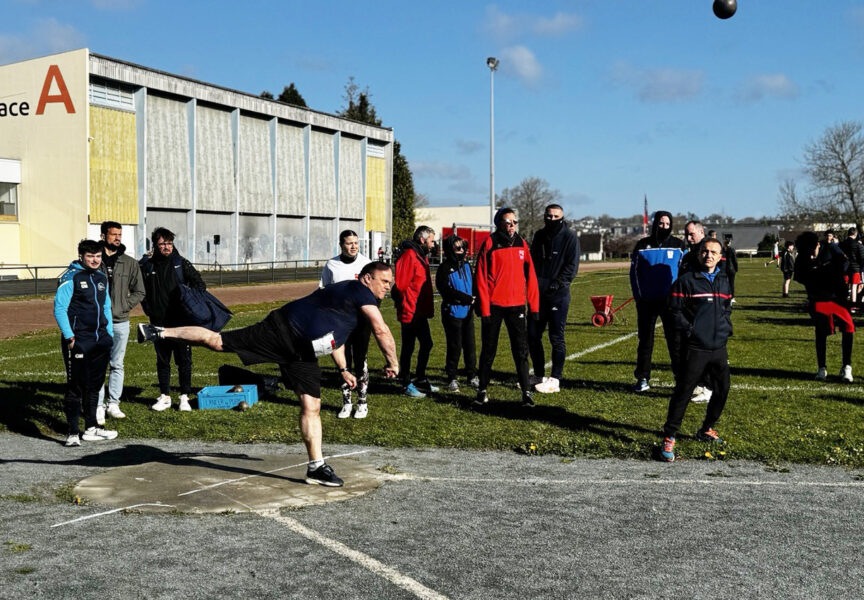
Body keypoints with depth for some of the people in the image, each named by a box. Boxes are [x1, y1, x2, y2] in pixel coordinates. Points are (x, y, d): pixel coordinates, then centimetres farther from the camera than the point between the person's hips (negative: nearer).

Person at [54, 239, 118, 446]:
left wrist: (110, 335, 15)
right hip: (78, 341, -7)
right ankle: (72, 433, 1)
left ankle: (91, 428, 23)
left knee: (94, 385, 13)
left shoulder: (102, 278, 14)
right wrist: (69, 337, -15)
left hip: (100, 340, 7)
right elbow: (59, 309, -11)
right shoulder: (70, 277, -8)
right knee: (75, 387, -4)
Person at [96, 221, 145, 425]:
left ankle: (113, 404, 18)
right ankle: (99, 406, 6)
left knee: (117, 365, 10)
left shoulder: (130, 263, 5)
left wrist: (123, 307, -1)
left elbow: (139, 292, 10)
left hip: (120, 322, 3)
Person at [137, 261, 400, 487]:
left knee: (311, 406, 4)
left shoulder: (348, 296, 20)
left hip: (303, 355, 10)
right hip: (282, 330, -10)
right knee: (216, 340, -11)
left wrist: (343, 369, 29)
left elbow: (333, 333, 33)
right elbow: (381, 330, -15)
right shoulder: (360, 291, -9)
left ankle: (316, 467, 7)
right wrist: (393, 364, -5)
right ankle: (160, 332, 0)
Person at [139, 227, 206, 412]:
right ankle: (165, 396, 18)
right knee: (162, 360, 9)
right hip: (159, 322, 1)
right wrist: (148, 309, 1)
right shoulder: (147, 266, 5)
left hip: (181, 320, -1)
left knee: (184, 360, 0)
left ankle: (185, 397, 8)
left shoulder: (181, 263, 3)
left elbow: (199, 284, 5)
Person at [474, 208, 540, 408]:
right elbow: (481, 278, -7)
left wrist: (534, 306, 4)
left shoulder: (522, 244, 6)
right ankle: (482, 391, 18)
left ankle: (526, 392, 4)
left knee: (521, 351, 1)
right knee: (488, 351, 7)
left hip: (516, 305, 3)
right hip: (494, 306, -2)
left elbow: (530, 276, 8)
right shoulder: (490, 244, -5)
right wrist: (484, 309, -11)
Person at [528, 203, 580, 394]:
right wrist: (533, 282, 3)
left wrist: (556, 284, -15)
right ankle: (539, 376, 19)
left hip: (558, 294, -6)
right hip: (538, 293, 6)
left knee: (557, 338, -2)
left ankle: (555, 380, 5)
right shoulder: (539, 236, 13)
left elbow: (572, 266, -8)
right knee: (532, 335, 7)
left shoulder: (570, 237, -4)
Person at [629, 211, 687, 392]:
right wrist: (638, 296, 0)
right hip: (647, 301, 1)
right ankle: (642, 379, 14)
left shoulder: (678, 245, 4)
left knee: (676, 340, -1)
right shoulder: (643, 245, 5)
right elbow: (634, 271, 7)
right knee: (645, 340, 7)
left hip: (670, 301, -1)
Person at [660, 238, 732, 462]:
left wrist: (726, 328, 9)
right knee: (683, 392, -6)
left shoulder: (724, 281, 12)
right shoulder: (686, 280, -5)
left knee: (722, 389, 12)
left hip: (719, 347, 6)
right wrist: (689, 330, -12)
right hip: (695, 349, -6)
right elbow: (675, 311, -4)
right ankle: (669, 437, 1)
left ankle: (706, 430, 31)